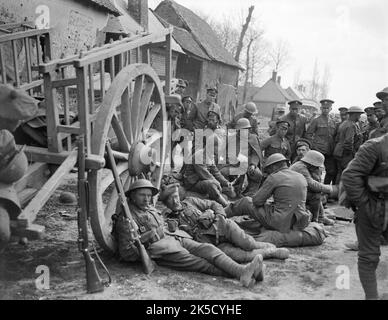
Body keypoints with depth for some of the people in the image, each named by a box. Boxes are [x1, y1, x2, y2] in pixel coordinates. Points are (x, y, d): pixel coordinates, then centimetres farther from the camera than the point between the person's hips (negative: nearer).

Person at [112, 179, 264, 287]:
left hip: (174, 239, 7)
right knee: (193, 261, -26)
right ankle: (238, 274, -39)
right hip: (156, 249, -7)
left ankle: (242, 270, -35)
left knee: (206, 248, -17)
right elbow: (126, 253, -5)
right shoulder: (126, 218, -3)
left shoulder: (151, 209, 21)